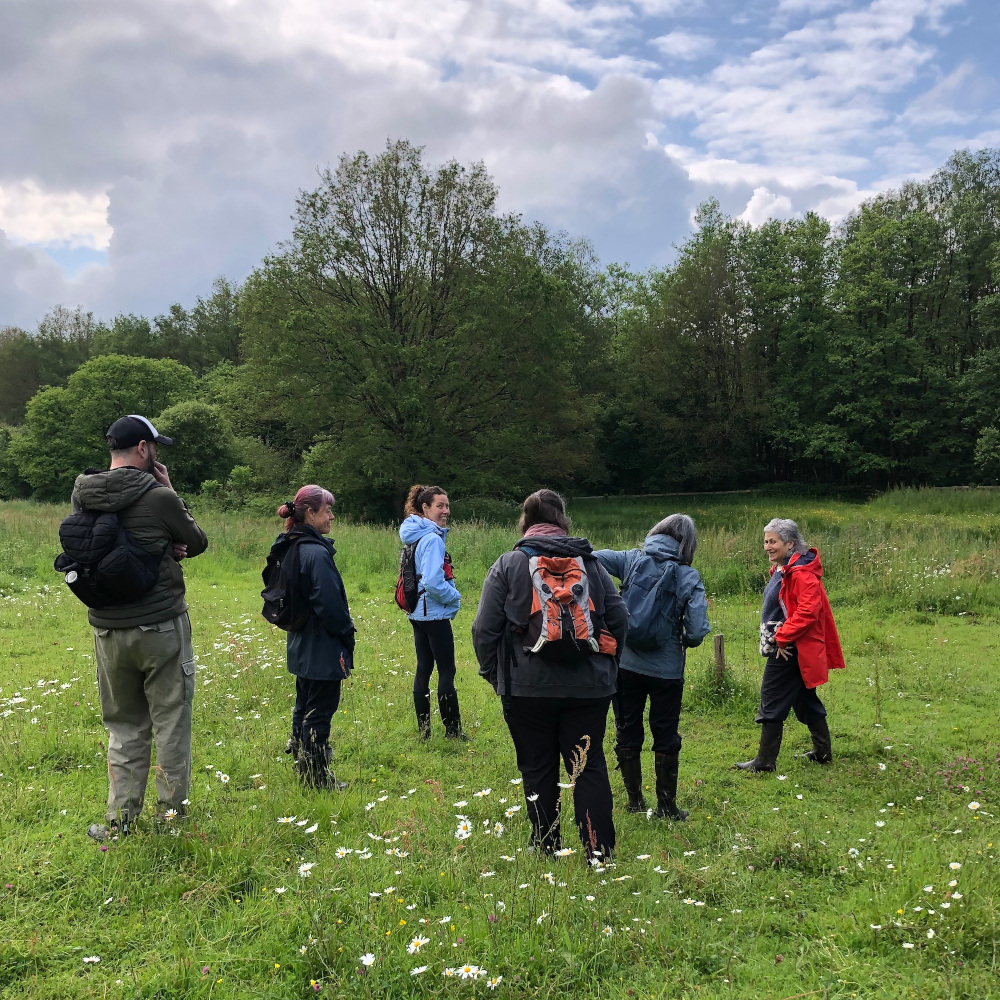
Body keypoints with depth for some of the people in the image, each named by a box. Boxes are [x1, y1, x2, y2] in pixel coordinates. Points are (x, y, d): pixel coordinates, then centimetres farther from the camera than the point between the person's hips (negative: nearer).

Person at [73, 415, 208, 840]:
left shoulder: (81, 495, 1)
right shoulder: (159, 498, -15)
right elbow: (197, 543, 1)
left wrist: (164, 546, -1)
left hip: (107, 630, 5)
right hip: (161, 629, -5)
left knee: (123, 727, 16)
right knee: (171, 723, 9)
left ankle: (119, 820, 18)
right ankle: (171, 813, 17)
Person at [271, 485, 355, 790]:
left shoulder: (291, 548, 7)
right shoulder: (317, 553, -22)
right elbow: (329, 603, -23)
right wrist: (347, 633, -8)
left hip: (301, 645, 10)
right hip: (322, 650, -10)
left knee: (304, 707, 19)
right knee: (320, 711, 1)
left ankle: (303, 768, 31)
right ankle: (318, 778, 11)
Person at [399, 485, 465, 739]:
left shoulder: (416, 536, 10)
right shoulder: (433, 539, -19)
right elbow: (433, 583, -26)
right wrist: (454, 597, -10)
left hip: (418, 612, 9)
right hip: (434, 613, -9)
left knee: (423, 670, 12)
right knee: (447, 672, -1)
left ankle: (423, 731, 18)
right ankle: (453, 732, 5)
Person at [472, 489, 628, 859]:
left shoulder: (508, 565, -1)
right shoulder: (591, 563, 7)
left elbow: (484, 629, -4)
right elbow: (619, 620, 8)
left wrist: (493, 673, 10)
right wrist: (605, 666, 21)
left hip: (528, 689, -2)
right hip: (588, 687, 2)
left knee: (538, 770, 11)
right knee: (589, 766, 8)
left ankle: (546, 848, 21)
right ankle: (599, 852, 6)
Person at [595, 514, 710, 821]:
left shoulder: (632, 560, -4)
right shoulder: (688, 576, -8)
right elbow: (697, 630, -15)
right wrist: (686, 641, 7)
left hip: (625, 664, 2)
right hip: (666, 669, -1)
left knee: (627, 734, 16)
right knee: (666, 738, 14)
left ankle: (635, 801, 26)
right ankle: (666, 806, 22)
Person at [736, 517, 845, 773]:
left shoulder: (801, 573, -20)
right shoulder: (782, 569, 13)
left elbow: (809, 609, -28)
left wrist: (782, 637, -23)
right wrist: (780, 637, 13)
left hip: (789, 650, -10)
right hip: (785, 647, 10)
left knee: (772, 704, -3)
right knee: (805, 700, 19)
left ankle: (765, 761, 5)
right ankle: (823, 751, 30)